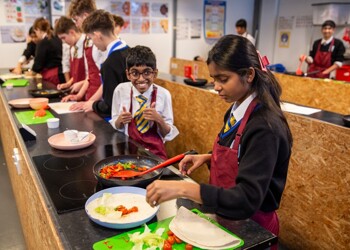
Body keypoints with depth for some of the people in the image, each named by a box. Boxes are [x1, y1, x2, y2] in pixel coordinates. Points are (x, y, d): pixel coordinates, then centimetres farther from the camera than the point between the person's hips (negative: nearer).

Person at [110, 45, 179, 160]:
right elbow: (115, 128, 7)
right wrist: (120, 120, -14)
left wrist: (159, 119, -17)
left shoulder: (163, 94, -5)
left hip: (155, 151, 0)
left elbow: (168, 134, 1)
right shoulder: (120, 90, -2)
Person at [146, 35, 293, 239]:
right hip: (227, 215, 7)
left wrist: (183, 189, -36)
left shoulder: (266, 127, -26)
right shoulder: (237, 110, -2)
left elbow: (248, 198, -30)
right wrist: (208, 158, -3)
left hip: (251, 225, -6)